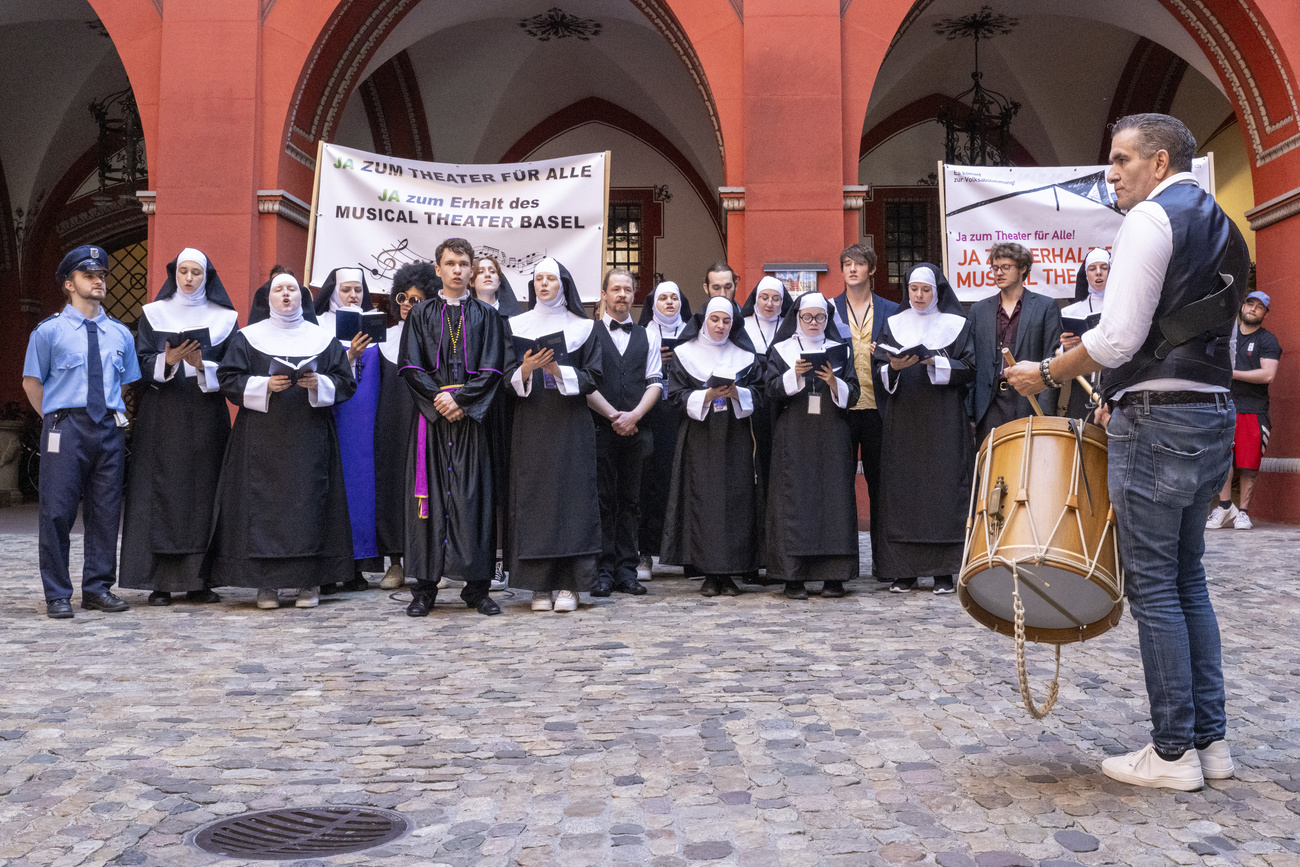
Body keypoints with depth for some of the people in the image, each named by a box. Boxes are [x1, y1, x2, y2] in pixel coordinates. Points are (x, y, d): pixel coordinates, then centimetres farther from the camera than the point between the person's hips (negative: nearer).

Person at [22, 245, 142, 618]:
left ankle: (98, 588, 16)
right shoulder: (49, 331, 4)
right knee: (57, 510, -4)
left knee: (106, 511, 6)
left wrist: (119, 418, 9)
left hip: (110, 427, 3)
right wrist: (57, 419, 3)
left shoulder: (120, 334, 14)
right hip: (65, 427, -3)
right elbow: (32, 382, 8)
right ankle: (57, 595, 5)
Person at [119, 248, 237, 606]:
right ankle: (160, 581, 0)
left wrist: (202, 365, -15)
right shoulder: (153, 314, 8)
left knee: (203, 492, -1)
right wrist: (168, 360, -17)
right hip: (162, 416, 0)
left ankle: (198, 579, 5)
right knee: (162, 492, -4)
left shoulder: (224, 317, 8)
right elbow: (141, 363, 1)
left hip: (206, 416, 1)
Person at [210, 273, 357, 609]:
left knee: (309, 502, -3)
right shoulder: (249, 337, 8)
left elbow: (345, 382, 8)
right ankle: (267, 583, 3)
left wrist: (319, 384, -11)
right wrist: (264, 385, -12)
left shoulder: (323, 338, 10)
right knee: (263, 504, -3)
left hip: (309, 439, 0)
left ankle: (309, 581, 3)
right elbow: (228, 379, 3)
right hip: (262, 438, 0)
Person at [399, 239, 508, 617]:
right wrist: (439, 399, -11)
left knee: (473, 497, -1)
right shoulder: (420, 315, 11)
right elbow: (410, 366, 2)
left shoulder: (486, 316, 10)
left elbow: (492, 369, 1)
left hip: (471, 418, 0)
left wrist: (460, 398, -11)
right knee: (430, 496, -2)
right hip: (430, 417, 0)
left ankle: (477, 587, 4)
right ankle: (425, 586, 3)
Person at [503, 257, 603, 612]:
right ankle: (540, 584, 4)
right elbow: (508, 378, 3)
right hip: (531, 425, 1)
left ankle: (568, 584, 0)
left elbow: (593, 377, 0)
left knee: (572, 496, -4)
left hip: (571, 425, -1)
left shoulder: (583, 328, 7)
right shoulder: (516, 326, 9)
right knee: (533, 498, -2)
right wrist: (526, 370, -18)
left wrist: (558, 371, -15)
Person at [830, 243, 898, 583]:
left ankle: (882, 560, 12)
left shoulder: (890, 310, 10)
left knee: (880, 481, 4)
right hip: (841, 406, 0)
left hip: (878, 408, 0)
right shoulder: (829, 309, 10)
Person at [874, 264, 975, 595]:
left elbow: (968, 369, 0)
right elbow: (880, 372, 6)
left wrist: (935, 362, -14)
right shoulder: (893, 324, 13)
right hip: (902, 419, 2)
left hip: (944, 421, -1)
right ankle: (904, 570, 2)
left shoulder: (957, 325, 8)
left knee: (944, 486, -6)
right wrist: (893, 367, -14)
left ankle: (943, 571, -1)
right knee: (902, 487, -3)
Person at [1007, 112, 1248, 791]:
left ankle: (1173, 752, 4)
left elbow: (1118, 337, -19)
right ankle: (1211, 737, 20)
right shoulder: (1218, 225, 20)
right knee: (1187, 577, 15)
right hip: (1213, 411, 10)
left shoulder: (1151, 218, -10)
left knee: (1152, 585, -3)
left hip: (1159, 421, -9)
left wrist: (1046, 374, -5)